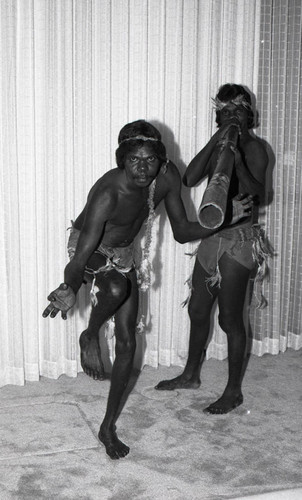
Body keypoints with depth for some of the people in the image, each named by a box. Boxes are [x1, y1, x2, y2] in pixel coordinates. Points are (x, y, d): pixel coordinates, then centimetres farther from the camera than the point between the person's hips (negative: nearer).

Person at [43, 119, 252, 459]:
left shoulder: (168, 177, -17)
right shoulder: (109, 192, -36)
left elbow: (181, 232, -8)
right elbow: (83, 252, -34)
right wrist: (70, 289, -24)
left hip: (123, 255, 5)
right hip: (88, 250, -5)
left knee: (127, 345, 3)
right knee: (116, 288, -41)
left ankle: (108, 428, 18)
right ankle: (90, 337, -7)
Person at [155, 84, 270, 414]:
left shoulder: (253, 148, -8)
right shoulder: (217, 145, 10)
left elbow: (258, 195, -21)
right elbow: (189, 179, -6)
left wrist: (238, 162, -34)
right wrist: (215, 142, -15)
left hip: (240, 240, -7)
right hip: (212, 237, 7)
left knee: (229, 317, -1)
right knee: (198, 309, 16)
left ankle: (234, 391, 14)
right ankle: (191, 375, 35)